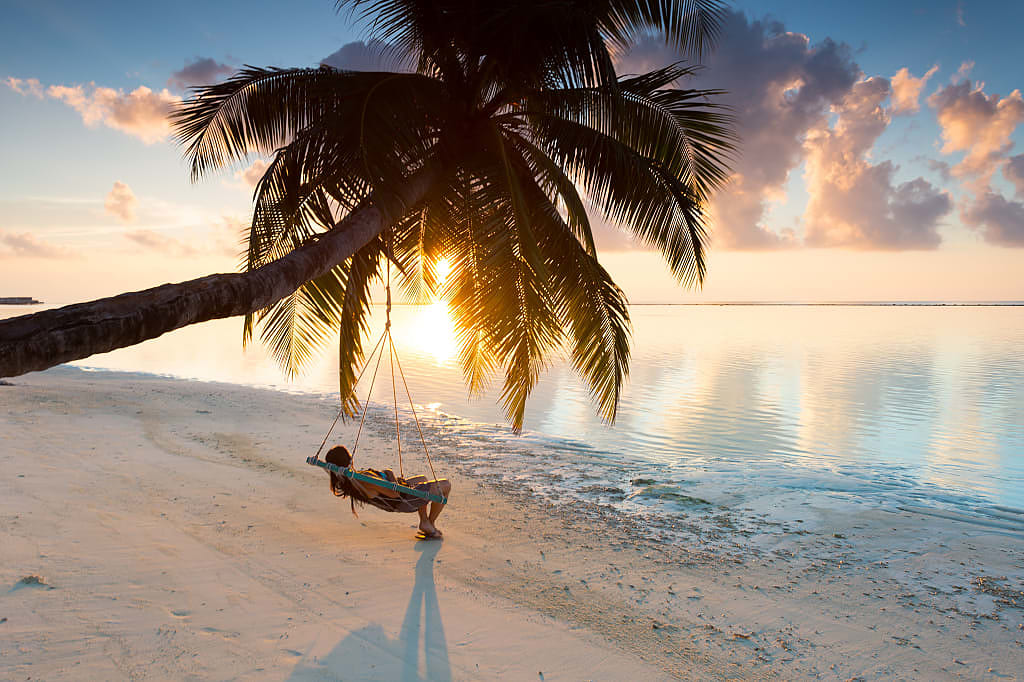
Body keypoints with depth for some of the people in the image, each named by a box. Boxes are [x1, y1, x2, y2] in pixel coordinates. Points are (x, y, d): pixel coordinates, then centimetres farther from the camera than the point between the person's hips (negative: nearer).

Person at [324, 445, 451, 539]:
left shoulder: (343, 482, -13)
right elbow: (395, 493, -33)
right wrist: (391, 475, -17)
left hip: (393, 503, 10)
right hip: (405, 500, -9)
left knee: (423, 478, 34)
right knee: (446, 485, 6)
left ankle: (424, 522, 25)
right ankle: (430, 524, 18)